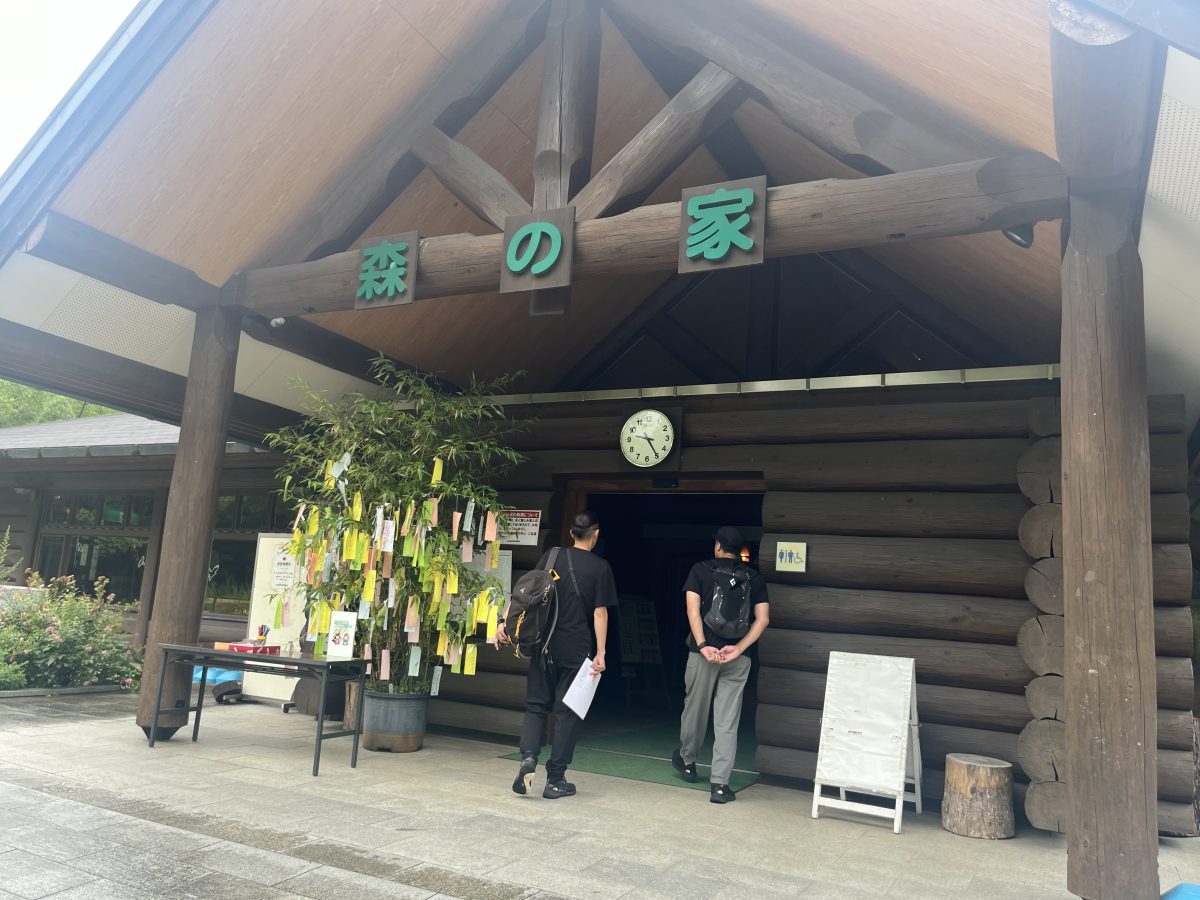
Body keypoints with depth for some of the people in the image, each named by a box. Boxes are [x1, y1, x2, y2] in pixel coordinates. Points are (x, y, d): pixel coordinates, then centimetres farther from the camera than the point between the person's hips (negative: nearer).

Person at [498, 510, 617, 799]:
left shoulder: (551, 556, 4)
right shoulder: (601, 567, -3)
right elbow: (600, 612, -6)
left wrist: (507, 622, 1)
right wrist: (600, 653, -4)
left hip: (543, 644, 2)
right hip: (576, 649, -2)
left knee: (536, 705, 13)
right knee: (567, 712, 7)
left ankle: (528, 757, -9)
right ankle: (555, 779, 11)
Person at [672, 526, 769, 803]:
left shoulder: (700, 570, 3)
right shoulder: (754, 577, 9)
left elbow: (693, 610, -8)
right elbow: (763, 619, 0)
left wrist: (702, 645, -12)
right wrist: (738, 648, -6)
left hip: (705, 652, -1)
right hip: (738, 658, 1)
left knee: (695, 708, 17)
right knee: (728, 721, 4)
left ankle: (687, 760, 38)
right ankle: (719, 784, 2)